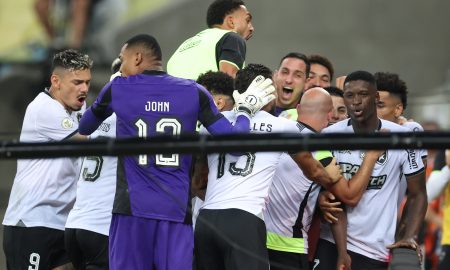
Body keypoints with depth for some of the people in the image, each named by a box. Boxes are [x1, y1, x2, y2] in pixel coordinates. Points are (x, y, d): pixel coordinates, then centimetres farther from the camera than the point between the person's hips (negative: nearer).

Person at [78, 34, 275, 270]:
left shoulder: (116, 89, 5)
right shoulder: (194, 92, 7)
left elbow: (84, 129, 23)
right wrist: (246, 109, 23)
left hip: (132, 206, -1)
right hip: (176, 209, 1)